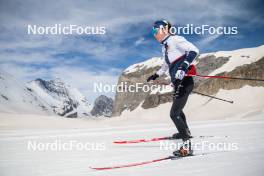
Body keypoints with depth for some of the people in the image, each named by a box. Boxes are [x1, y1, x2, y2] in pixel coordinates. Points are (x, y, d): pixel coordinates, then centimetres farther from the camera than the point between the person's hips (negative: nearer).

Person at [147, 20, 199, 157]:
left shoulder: (175, 39, -11)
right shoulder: (165, 46, 16)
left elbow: (194, 51, -23)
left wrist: (183, 67, -33)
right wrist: (156, 75, 40)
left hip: (184, 81, -10)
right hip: (177, 83, 10)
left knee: (174, 114, -15)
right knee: (177, 109, 30)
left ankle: (187, 146, -12)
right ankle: (185, 132, 54)